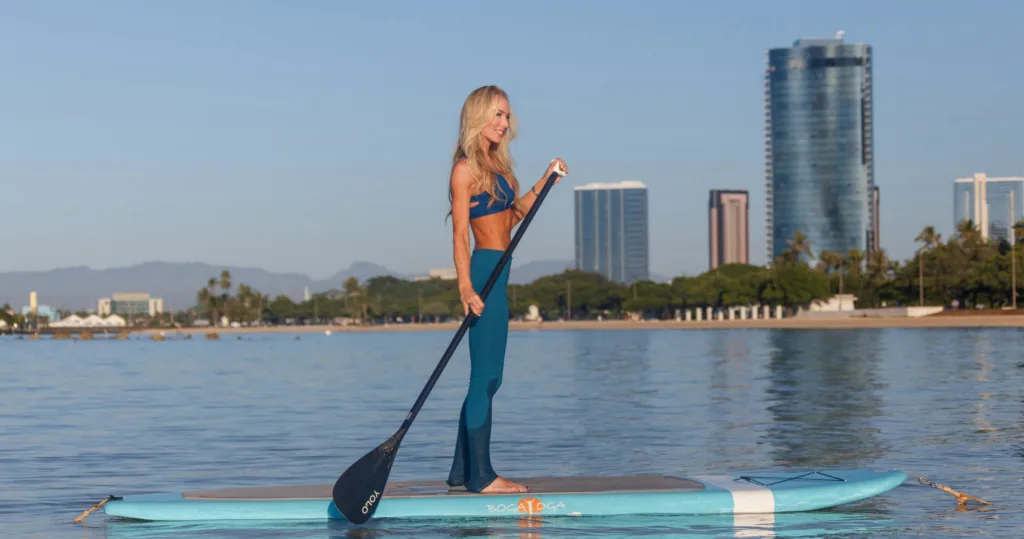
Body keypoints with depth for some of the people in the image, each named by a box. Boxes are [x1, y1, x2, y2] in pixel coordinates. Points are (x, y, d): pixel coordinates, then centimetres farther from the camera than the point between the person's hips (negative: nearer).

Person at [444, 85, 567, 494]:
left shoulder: (495, 164, 17)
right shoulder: (466, 168, -9)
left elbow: (512, 215, 26)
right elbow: (460, 233, -15)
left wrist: (545, 181, 19)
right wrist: (466, 287, -24)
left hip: (497, 275, 10)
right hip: (484, 272, -10)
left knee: (486, 378, 12)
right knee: (486, 376, -8)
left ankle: (462, 471, 18)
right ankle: (481, 475, -5)